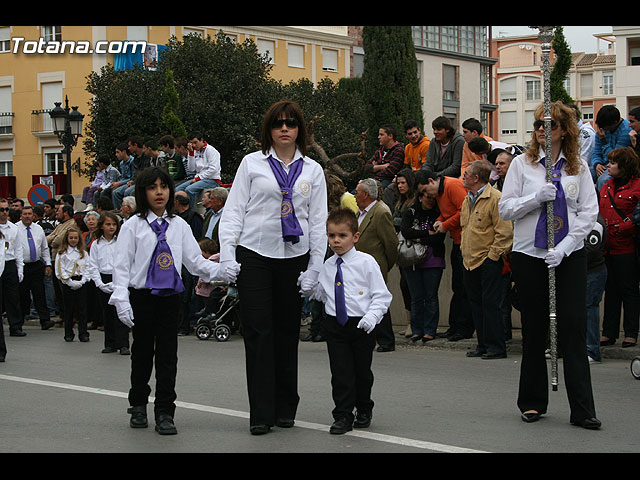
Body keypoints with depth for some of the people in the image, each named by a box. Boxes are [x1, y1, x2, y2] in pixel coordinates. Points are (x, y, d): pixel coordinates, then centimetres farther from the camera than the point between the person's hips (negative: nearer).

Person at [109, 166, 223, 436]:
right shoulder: (133, 225, 0)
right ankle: (138, 406, 26)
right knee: (142, 351, 9)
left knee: (167, 354, 0)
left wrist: (224, 270, -10)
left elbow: (195, 261, 6)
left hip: (170, 297, 2)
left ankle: (164, 412, 5)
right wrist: (121, 299, -13)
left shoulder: (179, 226, 8)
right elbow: (122, 265, -3)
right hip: (141, 297, -2)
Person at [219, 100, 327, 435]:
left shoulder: (312, 170, 9)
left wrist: (314, 268, 3)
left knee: (288, 332, 7)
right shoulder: (252, 163, 4)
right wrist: (227, 256, -6)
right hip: (254, 254, -2)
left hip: (294, 257, 2)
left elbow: (318, 221, 10)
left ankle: (285, 408, 18)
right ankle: (260, 414, -2)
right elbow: (234, 209, 2)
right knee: (258, 332, -5)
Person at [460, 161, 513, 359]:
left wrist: (492, 255, -15)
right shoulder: (467, 200, 16)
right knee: (476, 304, 10)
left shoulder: (495, 198, -13)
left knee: (490, 304, -7)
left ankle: (496, 346, -2)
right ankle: (483, 345, 17)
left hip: (488, 261, -9)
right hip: (469, 261, 9)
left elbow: (505, 231, -16)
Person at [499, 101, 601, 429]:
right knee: (534, 331, 6)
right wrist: (537, 197, -16)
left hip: (570, 256, 0)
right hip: (529, 255, 0)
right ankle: (532, 403, 20)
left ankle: (582, 410, -2)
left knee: (574, 329, -4)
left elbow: (589, 211, 1)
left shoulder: (579, 167, 5)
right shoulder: (522, 164, 3)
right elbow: (504, 208, 1)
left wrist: (564, 247, -11)